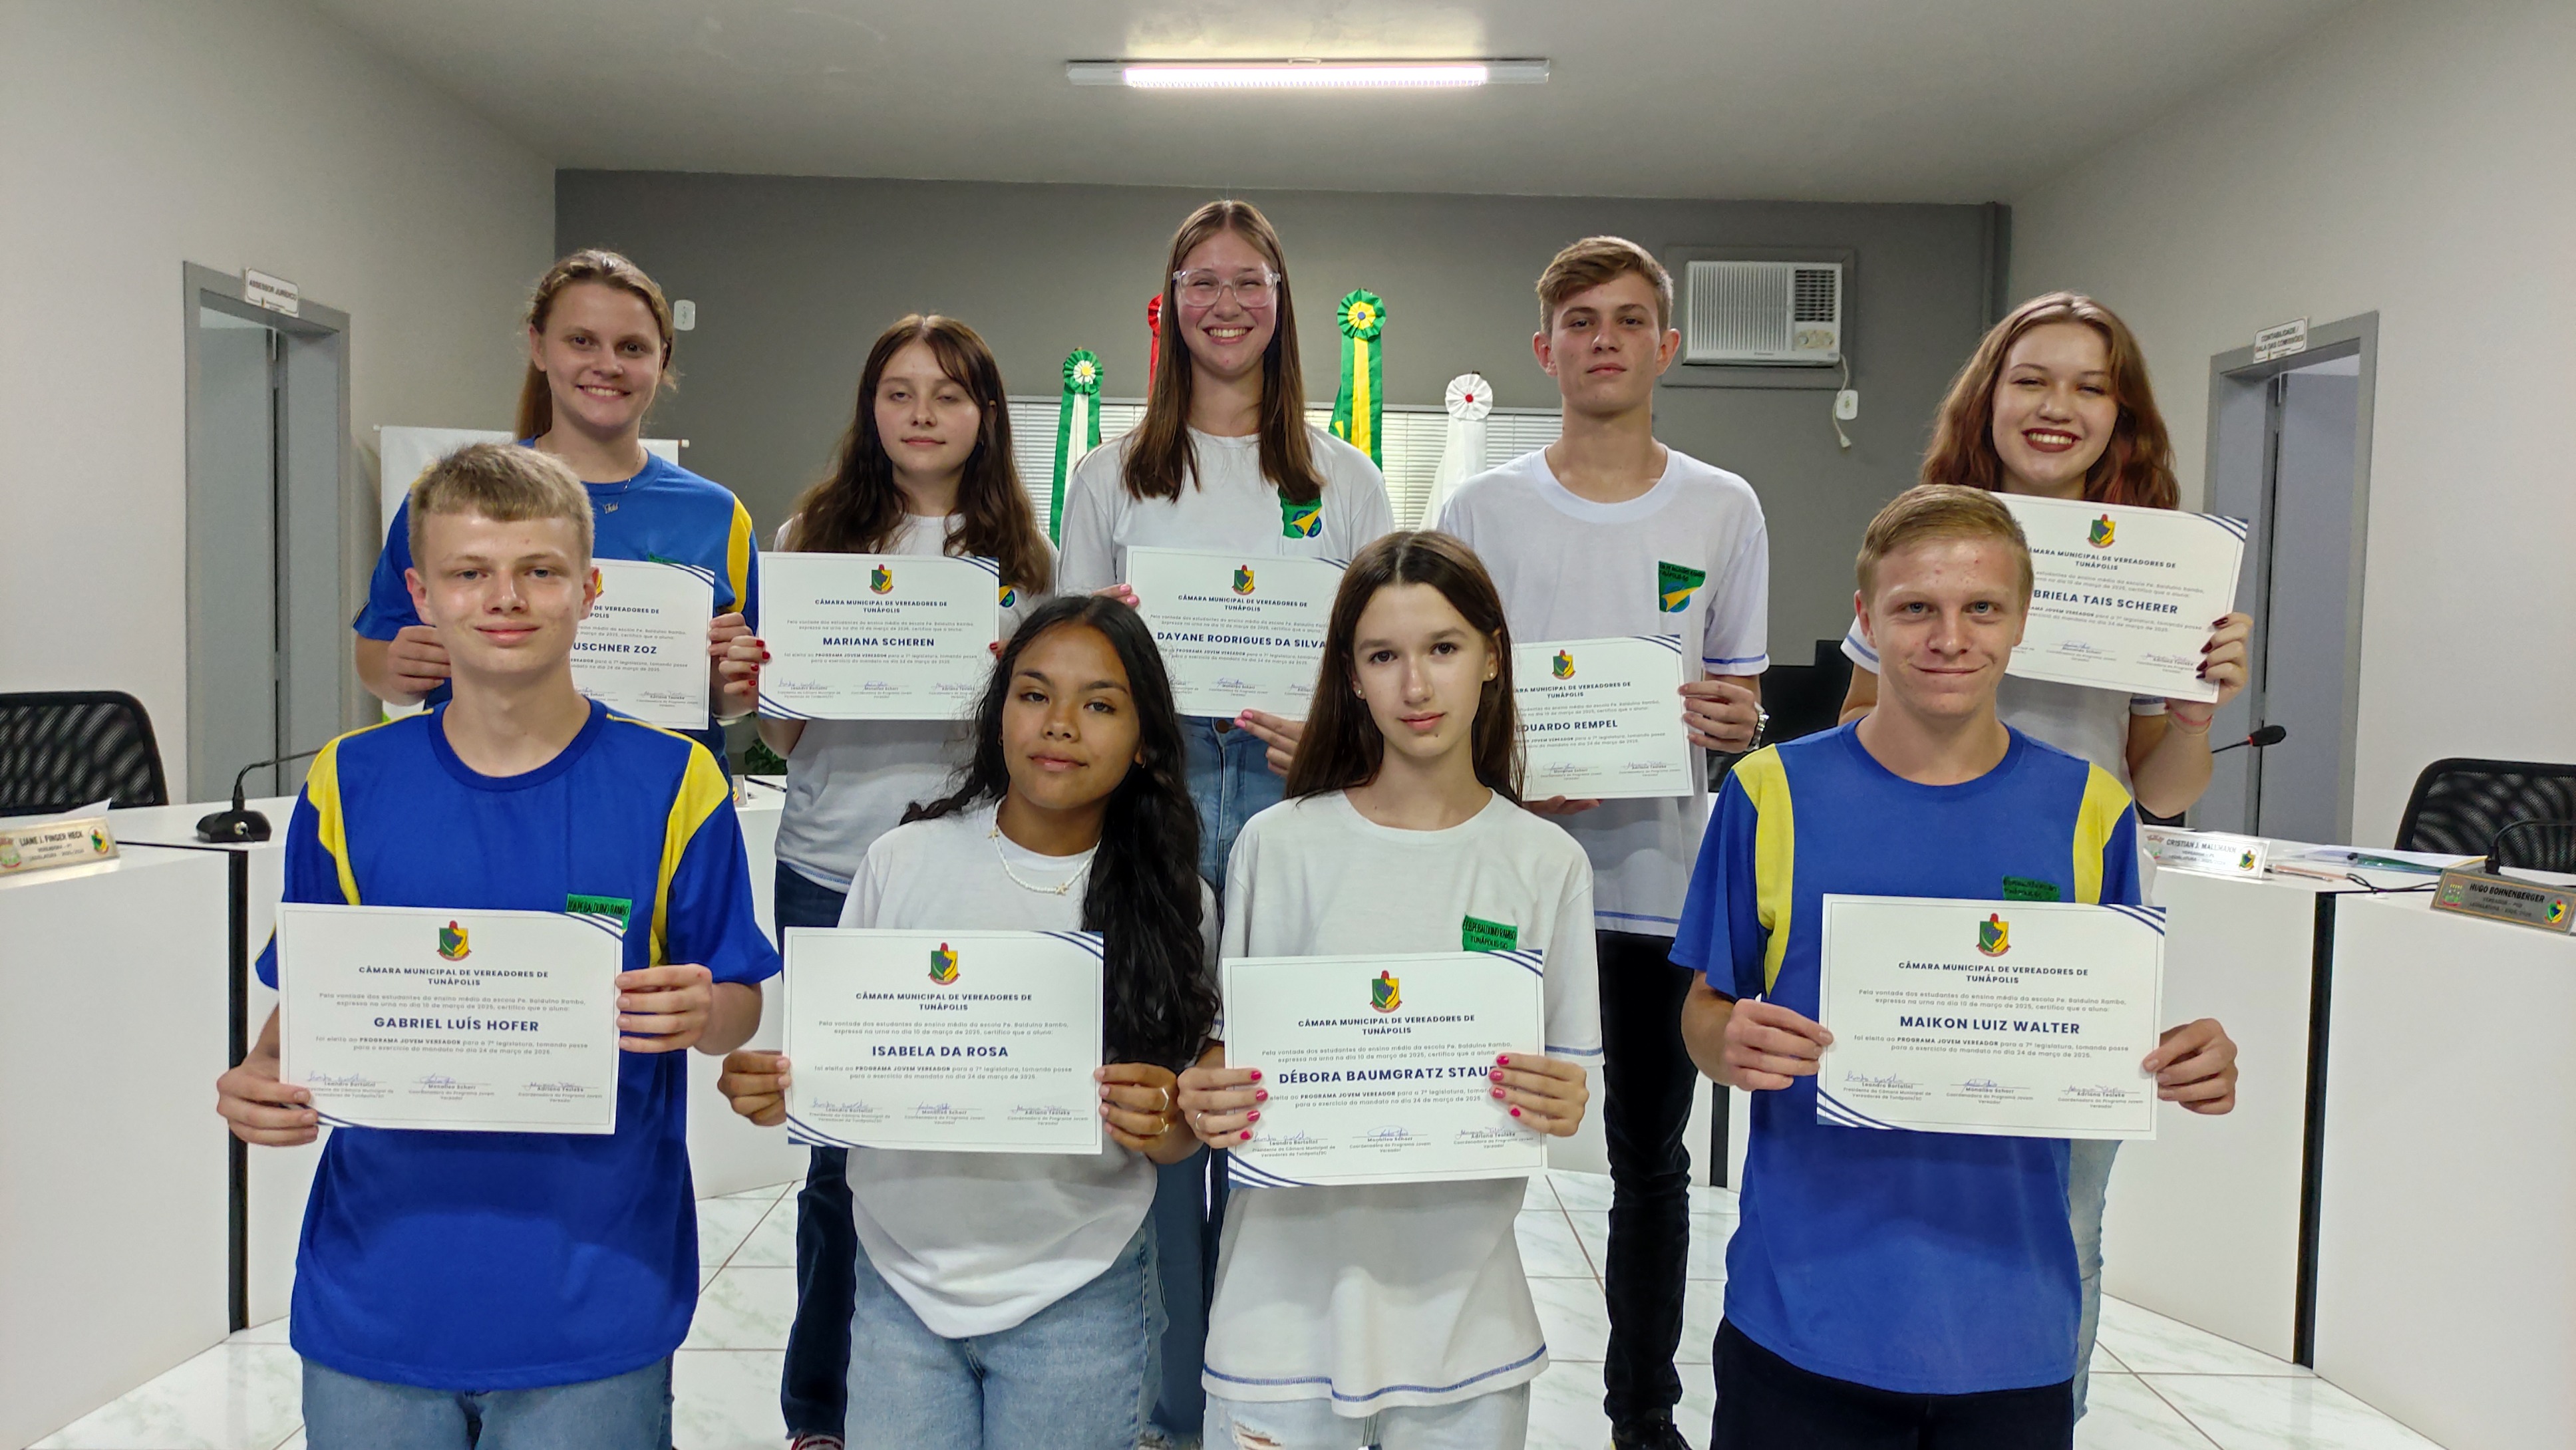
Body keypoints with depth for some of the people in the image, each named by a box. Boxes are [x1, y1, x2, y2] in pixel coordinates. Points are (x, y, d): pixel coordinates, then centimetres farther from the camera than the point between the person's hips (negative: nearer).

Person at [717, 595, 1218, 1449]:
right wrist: (781, 1089, -14)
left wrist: (1163, 1120, -19)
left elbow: (1179, 1137, 2)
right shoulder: (904, 862, -4)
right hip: (901, 1285, 1)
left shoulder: (1173, 902, -5)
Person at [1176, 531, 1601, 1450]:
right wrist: (1210, 1104, -19)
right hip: (1292, 1294, -1)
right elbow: (1230, 1053, 2)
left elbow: (1567, 1084, 4)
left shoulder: (1548, 864, 0)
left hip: (1464, 1304, 1)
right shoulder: (1280, 843, -4)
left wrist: (1563, 1109, -18)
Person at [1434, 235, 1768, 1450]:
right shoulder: (1481, 509, 3)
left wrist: (1736, 722, -14)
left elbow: (1741, 699, 9)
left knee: (1652, 1162, 13)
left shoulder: (1724, 510, 6)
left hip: (1662, 874, 1)